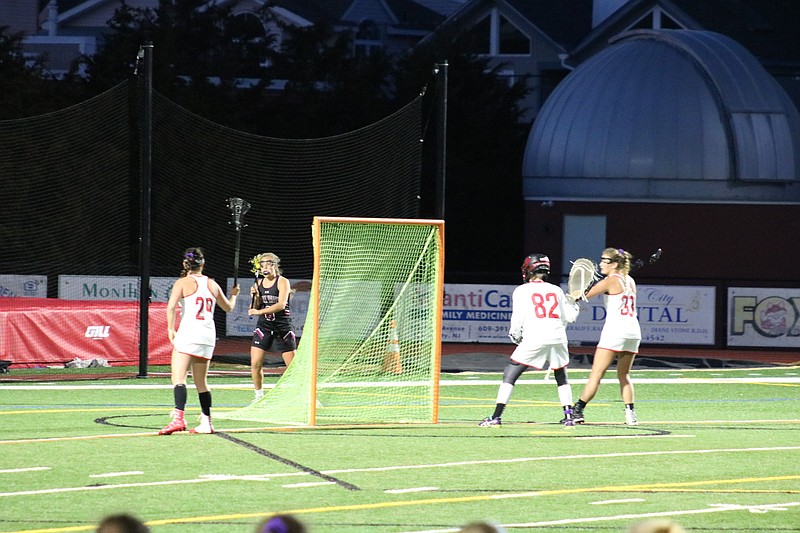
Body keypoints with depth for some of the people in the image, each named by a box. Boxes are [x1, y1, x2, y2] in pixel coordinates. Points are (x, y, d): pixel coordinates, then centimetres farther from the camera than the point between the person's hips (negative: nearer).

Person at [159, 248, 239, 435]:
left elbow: (171, 307, -15)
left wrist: (171, 329, -7)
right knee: (201, 383, 17)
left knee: (179, 379, -14)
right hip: (209, 336, 5)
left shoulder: (183, 282, -1)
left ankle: (178, 418, -33)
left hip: (188, 334, -5)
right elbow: (228, 307, 29)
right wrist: (233, 295, 49)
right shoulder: (212, 284, 14)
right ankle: (207, 423, 20)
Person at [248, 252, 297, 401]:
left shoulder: (282, 282, -9)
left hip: (283, 327, -4)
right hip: (263, 326, 4)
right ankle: (259, 396, 10)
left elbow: (281, 304, -22)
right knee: (255, 364, -5)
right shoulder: (259, 283, 6)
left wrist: (260, 311, -30)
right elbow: (255, 308, 11)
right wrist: (255, 296, -10)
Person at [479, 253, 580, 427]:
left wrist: (515, 336, 16)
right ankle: (569, 415, 13)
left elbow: (518, 318, -1)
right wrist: (575, 305, 37)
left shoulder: (522, 290, 5)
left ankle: (496, 416, -6)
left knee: (509, 375, 2)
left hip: (534, 338, -3)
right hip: (558, 337, 3)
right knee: (561, 378, 21)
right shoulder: (556, 290, 15)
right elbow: (569, 316, 16)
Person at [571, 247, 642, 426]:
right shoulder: (630, 281, 16)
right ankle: (630, 413, 2)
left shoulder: (610, 281, -3)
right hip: (634, 331, 7)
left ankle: (578, 410, -11)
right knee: (624, 375, 14)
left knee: (597, 373, -8)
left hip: (614, 331, -7)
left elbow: (583, 295, -3)